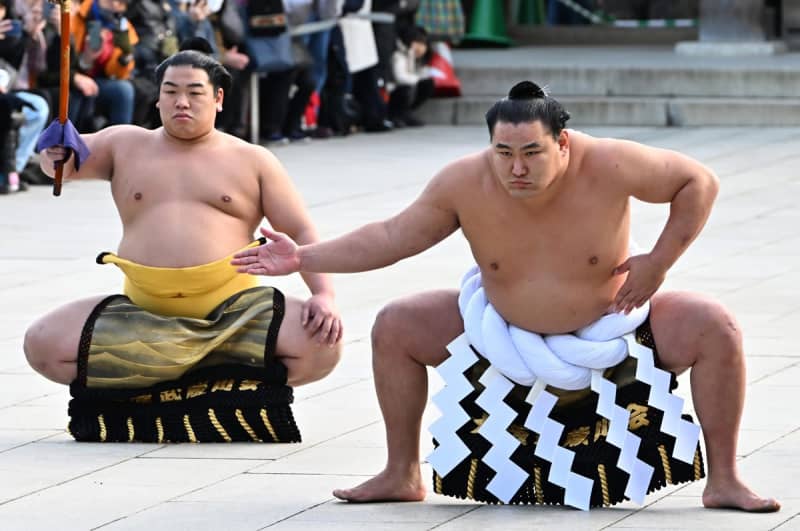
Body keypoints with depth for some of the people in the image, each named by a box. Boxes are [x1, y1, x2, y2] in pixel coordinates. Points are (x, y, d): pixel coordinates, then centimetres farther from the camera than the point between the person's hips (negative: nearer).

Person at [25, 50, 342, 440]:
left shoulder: (252, 160, 10)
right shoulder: (126, 145, 15)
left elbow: (302, 233, 7)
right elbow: (63, 165, 10)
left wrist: (324, 294, -11)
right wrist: (56, 154, -16)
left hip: (231, 307, -1)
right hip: (142, 311, 1)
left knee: (320, 346, -28)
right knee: (42, 345, -20)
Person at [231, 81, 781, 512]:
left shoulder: (608, 165, -29)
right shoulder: (465, 183, -22)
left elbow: (700, 182, -16)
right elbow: (390, 238, -12)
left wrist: (659, 262, -22)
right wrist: (303, 258, -18)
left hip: (609, 324, -2)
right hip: (504, 329, 2)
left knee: (717, 329, -23)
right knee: (395, 327, -8)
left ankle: (724, 480, -9)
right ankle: (403, 475, 8)